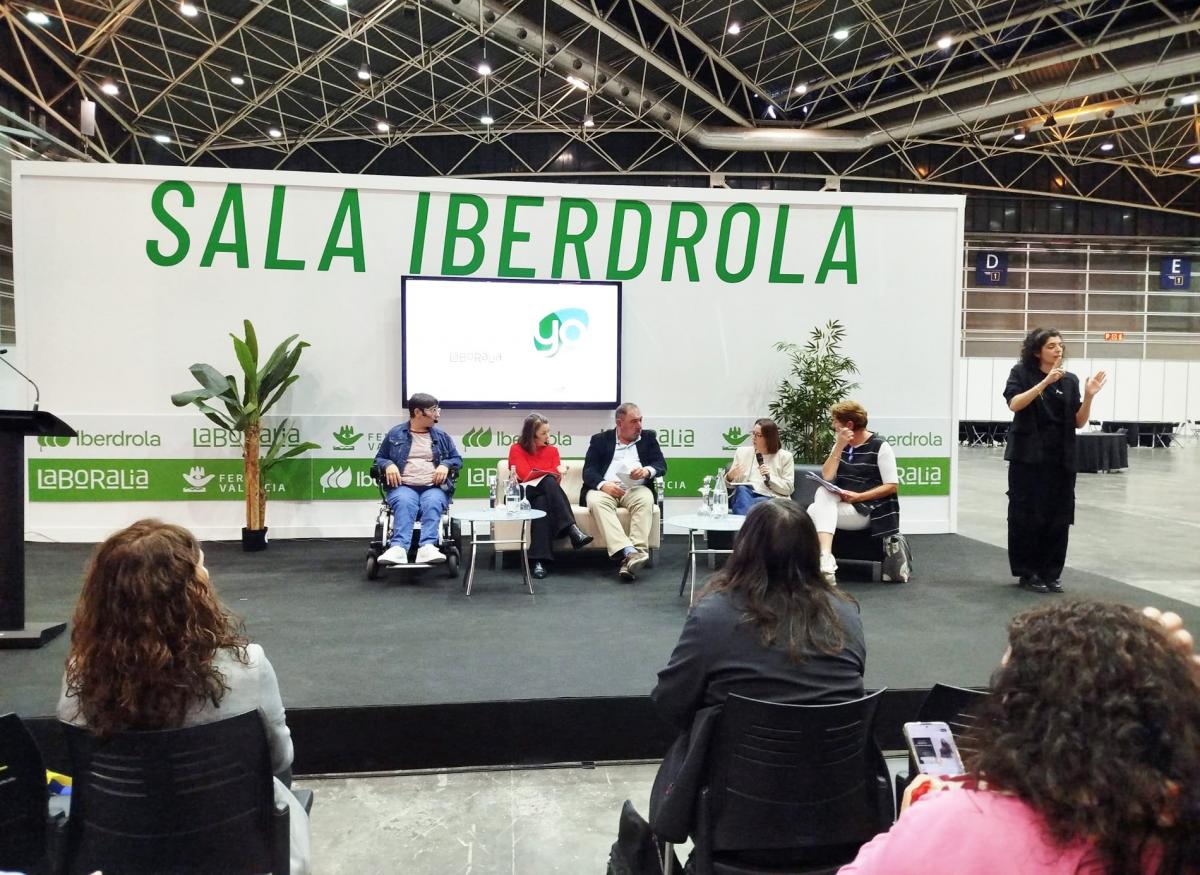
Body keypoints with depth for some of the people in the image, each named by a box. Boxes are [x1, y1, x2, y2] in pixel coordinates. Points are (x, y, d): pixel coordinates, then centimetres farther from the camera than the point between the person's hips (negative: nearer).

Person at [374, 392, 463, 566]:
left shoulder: (442, 436, 18)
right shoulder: (395, 434, 14)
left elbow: (457, 459, 20)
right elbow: (379, 458, 19)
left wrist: (445, 465, -2)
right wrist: (388, 465, -4)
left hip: (434, 487, 1)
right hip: (404, 486, -1)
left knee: (432, 503, -35)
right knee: (404, 503, -37)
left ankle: (428, 546, -53)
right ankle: (398, 548, -55)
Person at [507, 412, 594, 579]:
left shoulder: (552, 450, 16)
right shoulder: (516, 449, 6)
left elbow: (557, 478, 6)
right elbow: (525, 476, -8)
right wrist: (555, 471, -6)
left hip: (544, 495, 3)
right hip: (525, 494, -3)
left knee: (541, 503, -37)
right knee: (549, 482, -34)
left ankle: (540, 560, -48)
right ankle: (571, 529, -47)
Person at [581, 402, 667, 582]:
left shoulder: (648, 437, 17)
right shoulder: (600, 439, 13)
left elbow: (661, 465, 7)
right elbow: (588, 471, 3)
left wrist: (647, 471, -17)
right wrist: (603, 484, -19)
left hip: (635, 488, 1)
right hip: (605, 488, -1)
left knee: (646, 500, -33)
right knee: (596, 501, -34)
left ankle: (637, 552, -44)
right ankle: (627, 552, -47)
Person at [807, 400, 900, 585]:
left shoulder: (880, 447, -6)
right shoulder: (841, 444, 11)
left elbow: (891, 486, -11)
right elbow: (827, 477, -2)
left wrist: (858, 497, -19)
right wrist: (839, 447, -12)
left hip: (865, 509, -6)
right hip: (839, 504, 6)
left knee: (816, 513, -26)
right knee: (823, 493, -28)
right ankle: (825, 562, -39)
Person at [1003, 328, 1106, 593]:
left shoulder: (1070, 380, 9)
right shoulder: (1021, 373, 0)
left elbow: (1079, 422, 7)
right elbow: (1014, 404, -17)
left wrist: (1089, 396, -9)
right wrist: (1045, 382, -24)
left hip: (1061, 458, 4)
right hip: (1028, 456, -3)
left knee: (1058, 517, 4)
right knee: (1027, 516, -1)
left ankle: (1051, 572, 15)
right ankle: (1027, 573, 9)